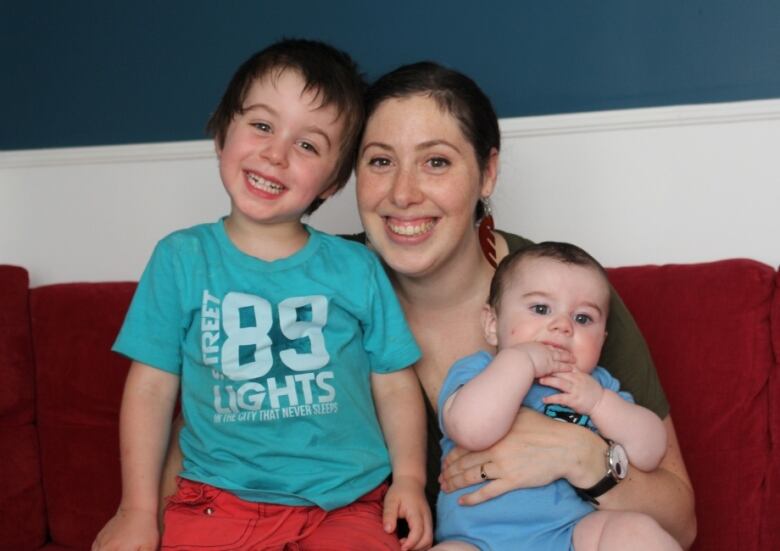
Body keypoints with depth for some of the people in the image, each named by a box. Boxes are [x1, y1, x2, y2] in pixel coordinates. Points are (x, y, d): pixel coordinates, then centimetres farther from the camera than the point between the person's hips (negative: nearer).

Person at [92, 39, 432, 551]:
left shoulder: (358, 268, 2)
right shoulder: (182, 259, 2)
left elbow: (394, 384, 8)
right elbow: (152, 387, 4)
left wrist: (409, 479, -2)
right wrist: (138, 509, 3)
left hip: (347, 503, 0)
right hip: (221, 499, 0)